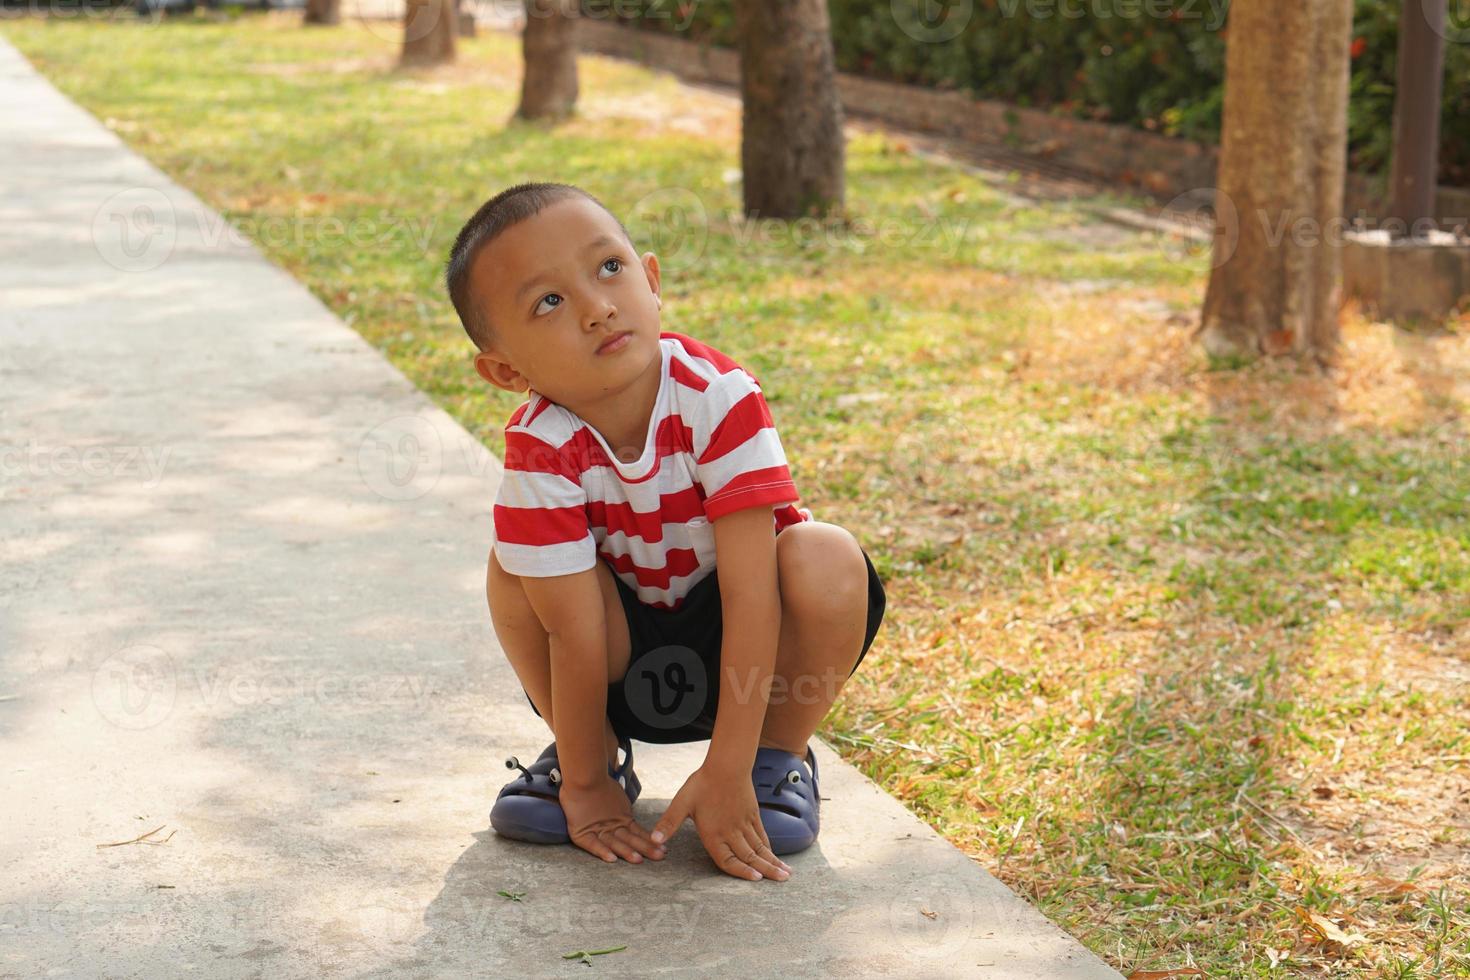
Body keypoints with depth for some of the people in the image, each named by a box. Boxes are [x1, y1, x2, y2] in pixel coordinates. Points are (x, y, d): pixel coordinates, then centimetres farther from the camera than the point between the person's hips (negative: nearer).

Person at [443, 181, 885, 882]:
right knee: (514, 570, -27)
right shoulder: (540, 450, -25)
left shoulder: (719, 396, -28)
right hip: (628, 654, 1)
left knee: (825, 560, -31)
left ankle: (780, 755, -5)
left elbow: (750, 591, -29)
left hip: (736, 646, -1)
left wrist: (728, 771, -31)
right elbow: (576, 631, -23)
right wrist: (585, 784, -19)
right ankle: (595, 757, -1)